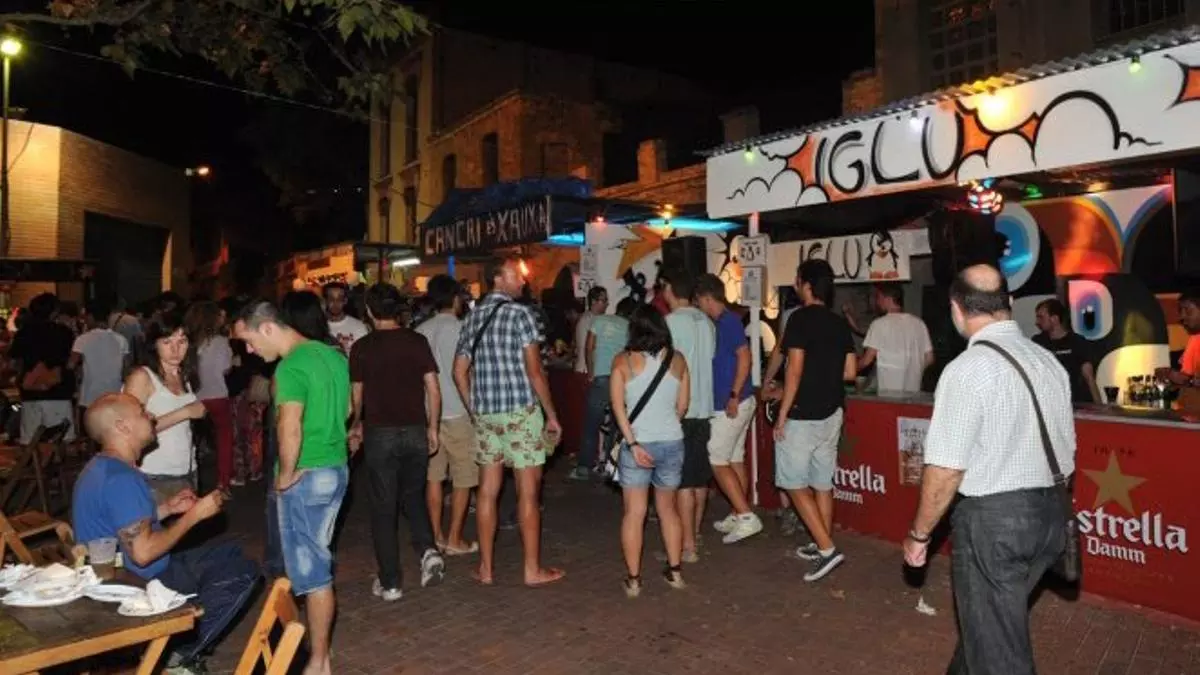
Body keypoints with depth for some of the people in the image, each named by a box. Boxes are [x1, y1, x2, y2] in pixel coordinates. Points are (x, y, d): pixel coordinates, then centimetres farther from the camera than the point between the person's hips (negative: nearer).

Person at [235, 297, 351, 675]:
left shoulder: (290, 367, -19)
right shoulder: (332, 354, 8)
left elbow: (290, 431, -28)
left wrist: (286, 475, -14)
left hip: (306, 477, -9)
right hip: (337, 470, 9)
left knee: (311, 569, 3)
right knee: (316, 560, 20)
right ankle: (317, 639, 34)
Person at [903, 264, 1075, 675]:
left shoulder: (968, 370, -19)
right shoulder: (1050, 362, 4)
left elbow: (945, 470, -19)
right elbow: (1066, 451, 11)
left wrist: (919, 534, -7)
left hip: (993, 517, -7)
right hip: (1052, 513, 8)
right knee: (991, 617, 26)